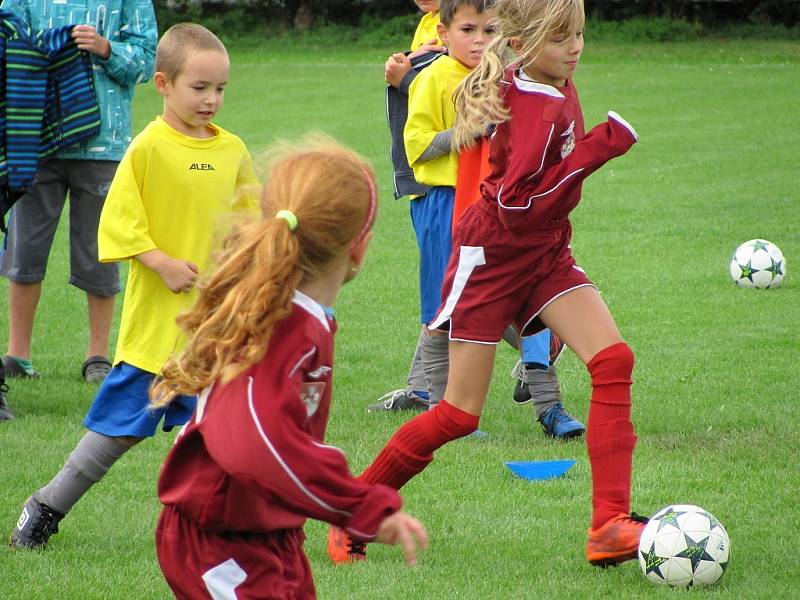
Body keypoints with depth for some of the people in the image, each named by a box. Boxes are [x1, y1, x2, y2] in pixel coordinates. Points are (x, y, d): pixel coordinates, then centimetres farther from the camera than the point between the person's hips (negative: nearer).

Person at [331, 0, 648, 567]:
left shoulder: (559, 88, 4)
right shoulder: (535, 110, -25)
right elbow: (520, 202, -31)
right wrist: (598, 148, -30)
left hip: (544, 252, 8)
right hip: (492, 257, -8)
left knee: (614, 360, -13)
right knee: (461, 414, -2)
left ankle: (610, 525, -16)